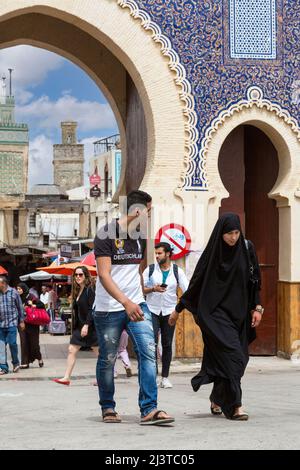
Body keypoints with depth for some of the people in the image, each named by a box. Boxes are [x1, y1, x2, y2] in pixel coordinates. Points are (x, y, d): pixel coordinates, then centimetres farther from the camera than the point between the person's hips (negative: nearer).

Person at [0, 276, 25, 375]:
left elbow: (20, 307, 5)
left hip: (12, 323, -3)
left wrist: (21, 321, 5)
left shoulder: (13, 292, -2)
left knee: (12, 343, -5)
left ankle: (15, 363, 19)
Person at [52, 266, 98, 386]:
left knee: (98, 352, 3)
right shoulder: (77, 291, 13)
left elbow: (91, 309, -17)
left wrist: (86, 325, -24)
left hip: (90, 326, -8)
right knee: (72, 350, -1)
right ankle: (67, 378, -2)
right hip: (79, 326, 8)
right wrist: (75, 326, 13)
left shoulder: (89, 290, -11)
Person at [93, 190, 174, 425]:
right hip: (109, 309, -5)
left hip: (137, 305, 5)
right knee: (107, 360, 6)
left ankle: (149, 409, -12)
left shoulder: (140, 236, 9)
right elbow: (104, 275, -19)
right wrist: (126, 302, -28)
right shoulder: (106, 235, -11)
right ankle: (108, 408, 24)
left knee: (149, 352, -11)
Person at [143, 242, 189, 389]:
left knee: (167, 344, 4)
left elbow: (187, 290, -1)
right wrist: (153, 289, -16)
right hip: (152, 310, -1)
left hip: (169, 311, 1)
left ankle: (165, 377, 12)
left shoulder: (177, 271, 2)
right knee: (153, 342, -11)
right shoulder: (150, 269, 2)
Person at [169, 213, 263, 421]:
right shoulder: (212, 252, -5)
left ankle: (217, 399, 26)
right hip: (216, 312, -4)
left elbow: (254, 281, 8)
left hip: (238, 313, 4)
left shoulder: (247, 248, 2)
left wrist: (257, 307, 1)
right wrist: (178, 309, 5)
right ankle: (235, 405, -17)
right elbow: (196, 283, 1)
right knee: (230, 353, -17)